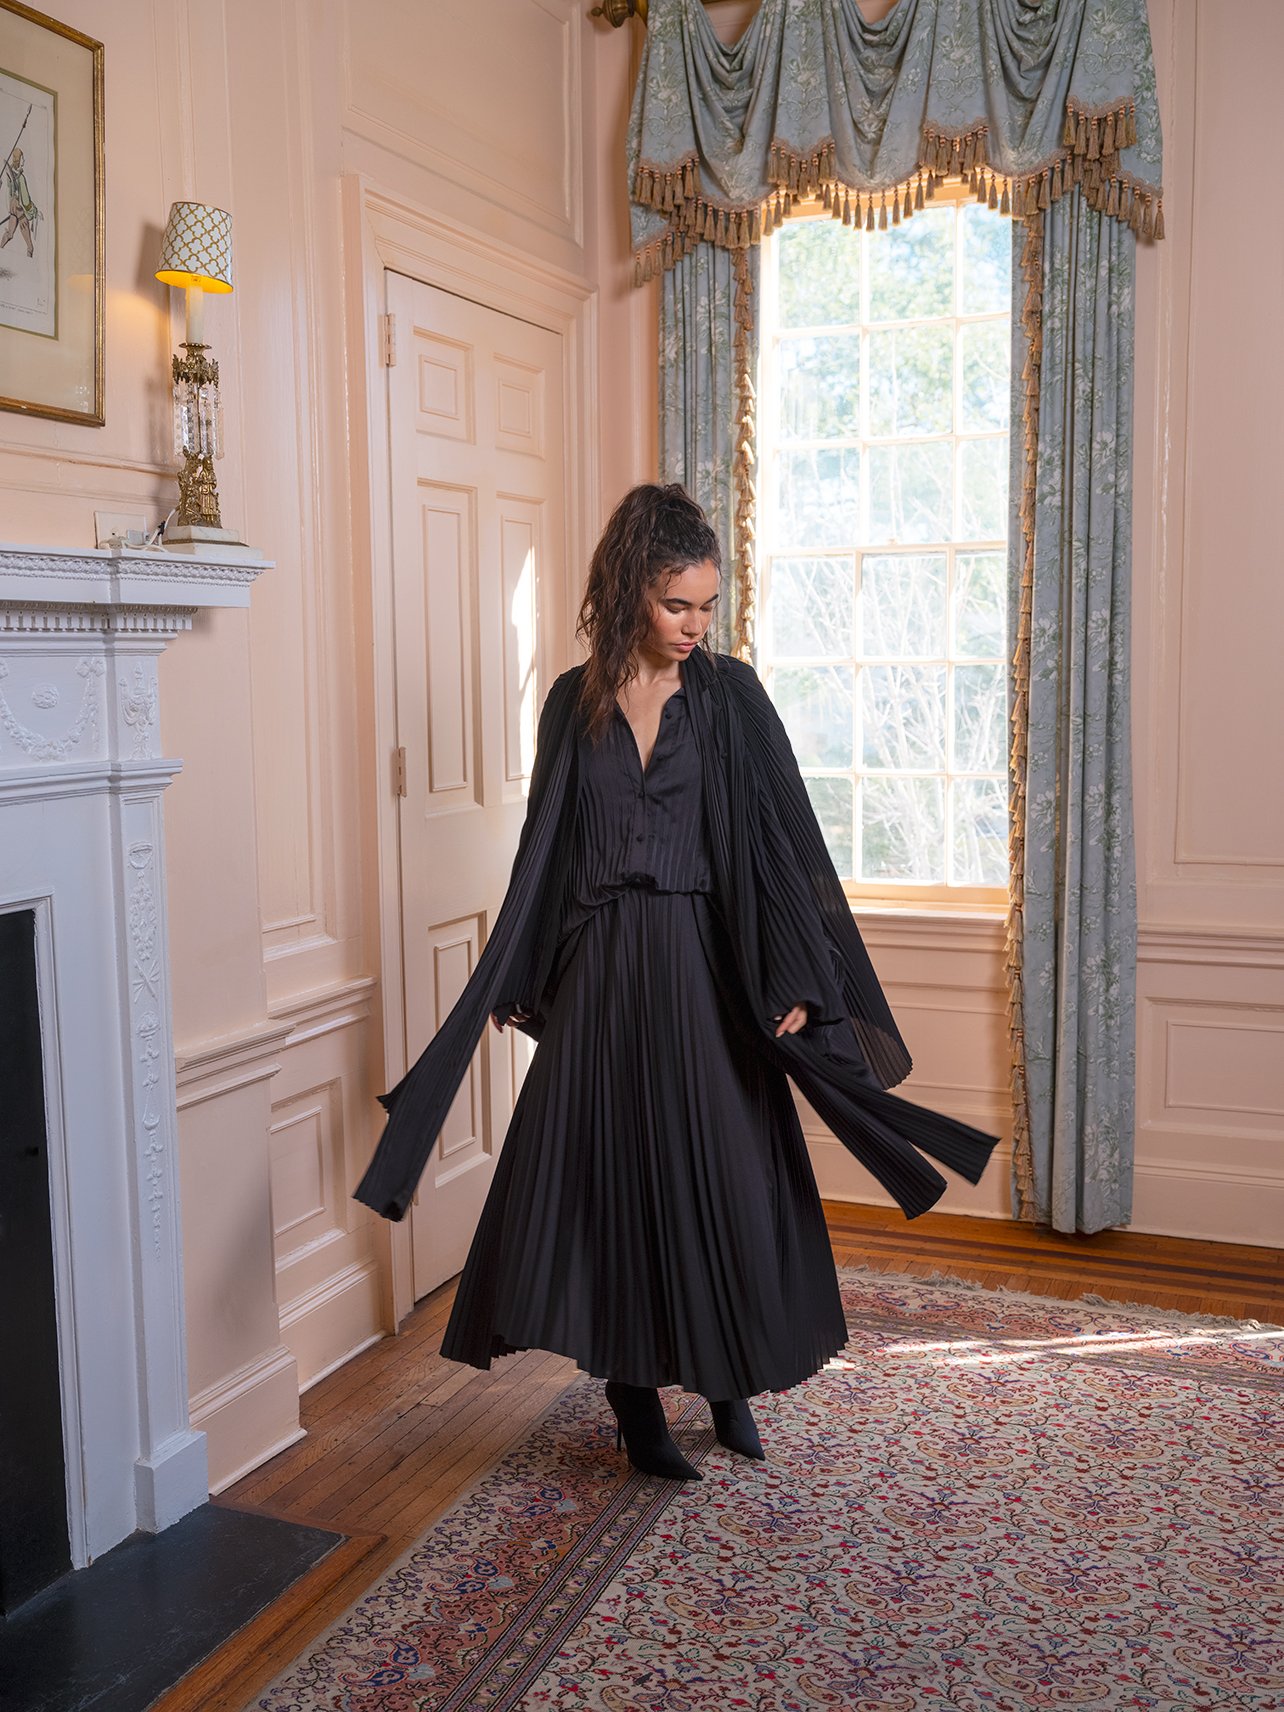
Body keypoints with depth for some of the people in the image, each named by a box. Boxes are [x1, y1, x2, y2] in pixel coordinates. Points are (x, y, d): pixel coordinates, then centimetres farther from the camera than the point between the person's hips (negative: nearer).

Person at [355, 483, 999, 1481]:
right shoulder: (576, 701, 4)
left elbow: (786, 840, -4)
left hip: (703, 965, -2)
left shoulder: (731, 695, -2)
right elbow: (545, 849, 10)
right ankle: (635, 1400, 20)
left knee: (724, 1172, 5)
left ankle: (730, 1380, 27)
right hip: (598, 969, 2)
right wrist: (512, 979, 10)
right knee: (611, 1173, 5)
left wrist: (794, 980, -12)